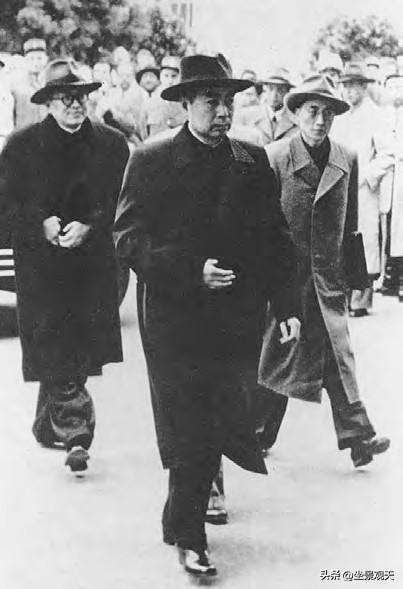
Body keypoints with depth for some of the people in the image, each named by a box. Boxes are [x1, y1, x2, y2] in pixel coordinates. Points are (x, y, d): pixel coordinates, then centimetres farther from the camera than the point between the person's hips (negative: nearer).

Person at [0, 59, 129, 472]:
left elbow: (122, 203, 4)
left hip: (93, 264, 2)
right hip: (40, 267, -2)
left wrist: (89, 226, -11)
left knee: (78, 351, 5)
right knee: (54, 351, -8)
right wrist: (42, 223, -12)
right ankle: (75, 430, -7)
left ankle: (49, 423, 24)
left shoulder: (112, 145, 6)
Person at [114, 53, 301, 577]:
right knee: (189, 432, -1)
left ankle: (185, 519, 28)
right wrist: (192, 272, -18)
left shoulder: (253, 162, 8)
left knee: (222, 423, 7)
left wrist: (287, 305, 2)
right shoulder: (151, 161, -2)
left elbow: (275, 239, 11)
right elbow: (129, 238, -7)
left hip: (238, 318, 3)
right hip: (175, 319, -3)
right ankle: (189, 537, 14)